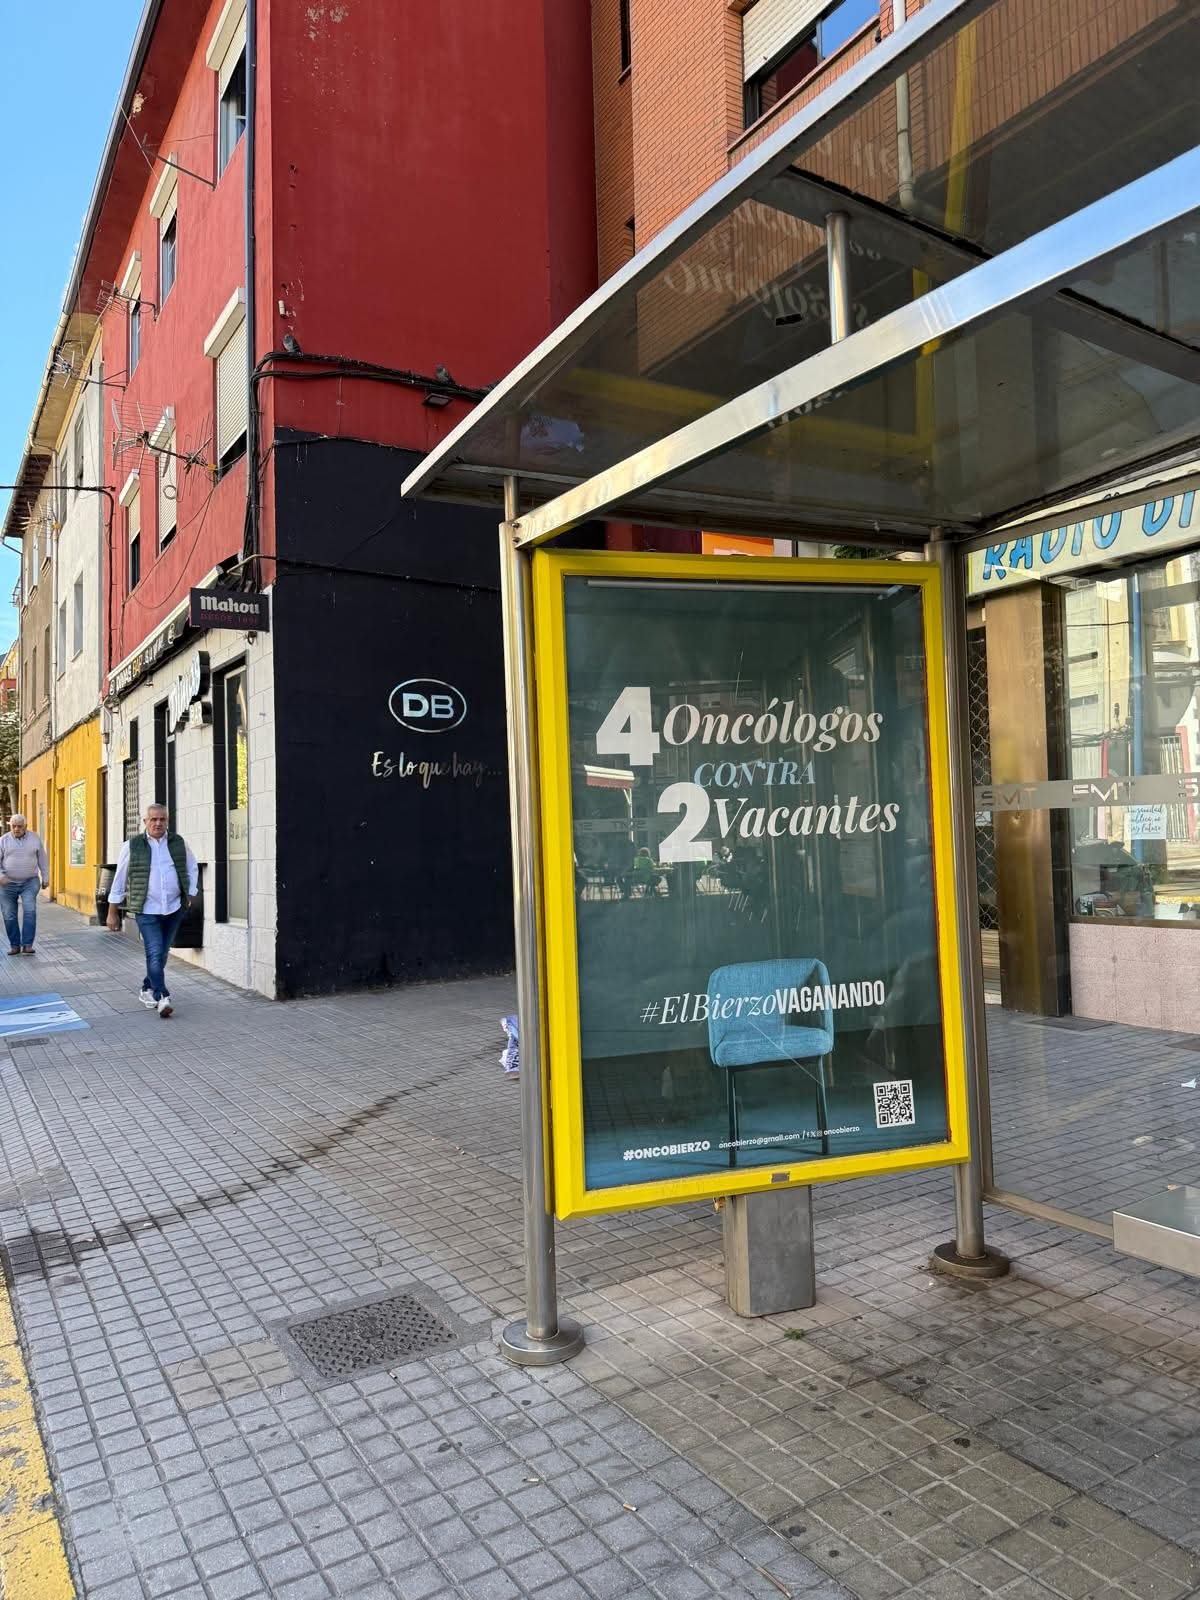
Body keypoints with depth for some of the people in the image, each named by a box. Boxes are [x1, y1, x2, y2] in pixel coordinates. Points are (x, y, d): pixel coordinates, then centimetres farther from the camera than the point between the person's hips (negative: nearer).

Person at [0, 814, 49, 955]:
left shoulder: (35, 839, 5)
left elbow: (42, 860, 11)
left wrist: (45, 878, 10)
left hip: (30, 882, -1)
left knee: (30, 910, -16)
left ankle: (27, 945, -15)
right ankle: (14, 945, 15)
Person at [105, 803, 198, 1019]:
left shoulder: (179, 843, 5)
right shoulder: (132, 846, -1)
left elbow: (191, 869, 19)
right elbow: (119, 880, 5)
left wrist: (191, 894, 8)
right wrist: (112, 912, 7)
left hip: (174, 909, 3)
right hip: (147, 911, -3)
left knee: (162, 954, 12)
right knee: (155, 954, -13)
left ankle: (147, 990, 31)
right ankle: (161, 997, -11)